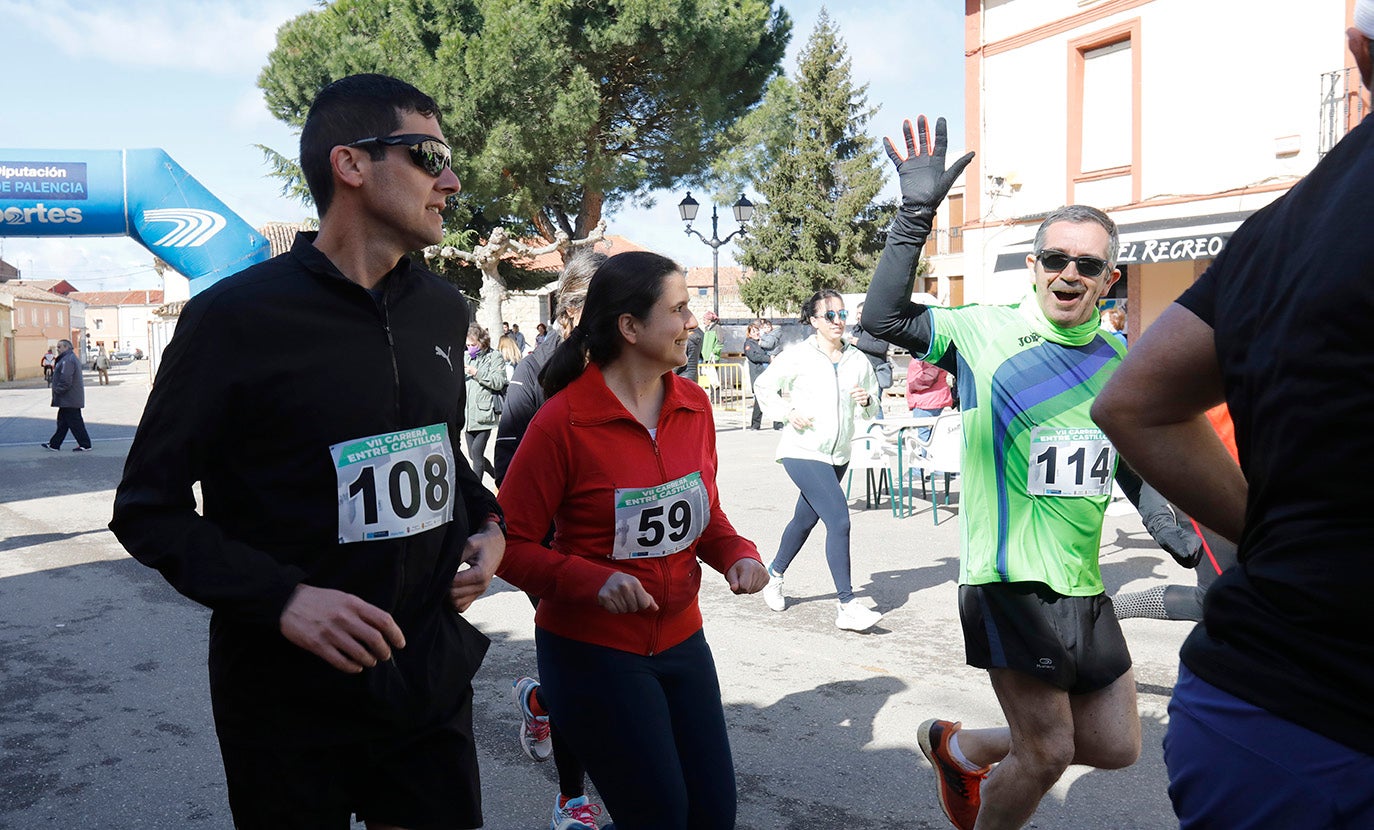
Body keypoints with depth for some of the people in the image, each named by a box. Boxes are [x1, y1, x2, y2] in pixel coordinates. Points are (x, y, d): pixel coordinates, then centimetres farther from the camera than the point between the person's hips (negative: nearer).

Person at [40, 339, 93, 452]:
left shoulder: (67, 360, -19)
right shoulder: (73, 358, 16)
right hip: (69, 399, 11)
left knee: (75, 422, -5)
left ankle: (85, 445, -1)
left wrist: (57, 391, -15)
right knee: (62, 421, 16)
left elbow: (65, 380, -25)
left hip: (69, 399, -11)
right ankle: (54, 444, 23)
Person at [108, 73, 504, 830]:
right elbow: (149, 507, -8)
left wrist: (486, 526, 0)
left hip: (431, 678, 5)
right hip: (290, 702, -4)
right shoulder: (236, 317, -13)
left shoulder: (443, 309, 4)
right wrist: (281, 599, -22)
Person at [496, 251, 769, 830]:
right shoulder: (563, 421, -17)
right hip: (594, 651, -6)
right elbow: (512, 544, -13)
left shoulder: (694, 405, 1)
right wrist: (593, 581, -27)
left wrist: (737, 554, -7)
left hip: (681, 640, 6)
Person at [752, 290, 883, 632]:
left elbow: (873, 405, 17)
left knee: (804, 520, 19)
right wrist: (788, 411, -11)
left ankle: (773, 575, 43)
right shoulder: (799, 356, -7)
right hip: (803, 452, -6)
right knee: (839, 521, -16)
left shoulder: (858, 359, 6)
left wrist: (866, 401, -6)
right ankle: (847, 606, -10)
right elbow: (763, 387, 3)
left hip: (838, 455, 6)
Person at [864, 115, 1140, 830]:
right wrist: (917, 212, -26)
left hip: (1083, 585, 7)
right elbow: (884, 318, -23)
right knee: (1047, 753, 1)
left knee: (1115, 745, 16)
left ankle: (960, 747, 36)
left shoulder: (1117, 357, 9)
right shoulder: (988, 331, -9)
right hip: (1010, 580, -7)